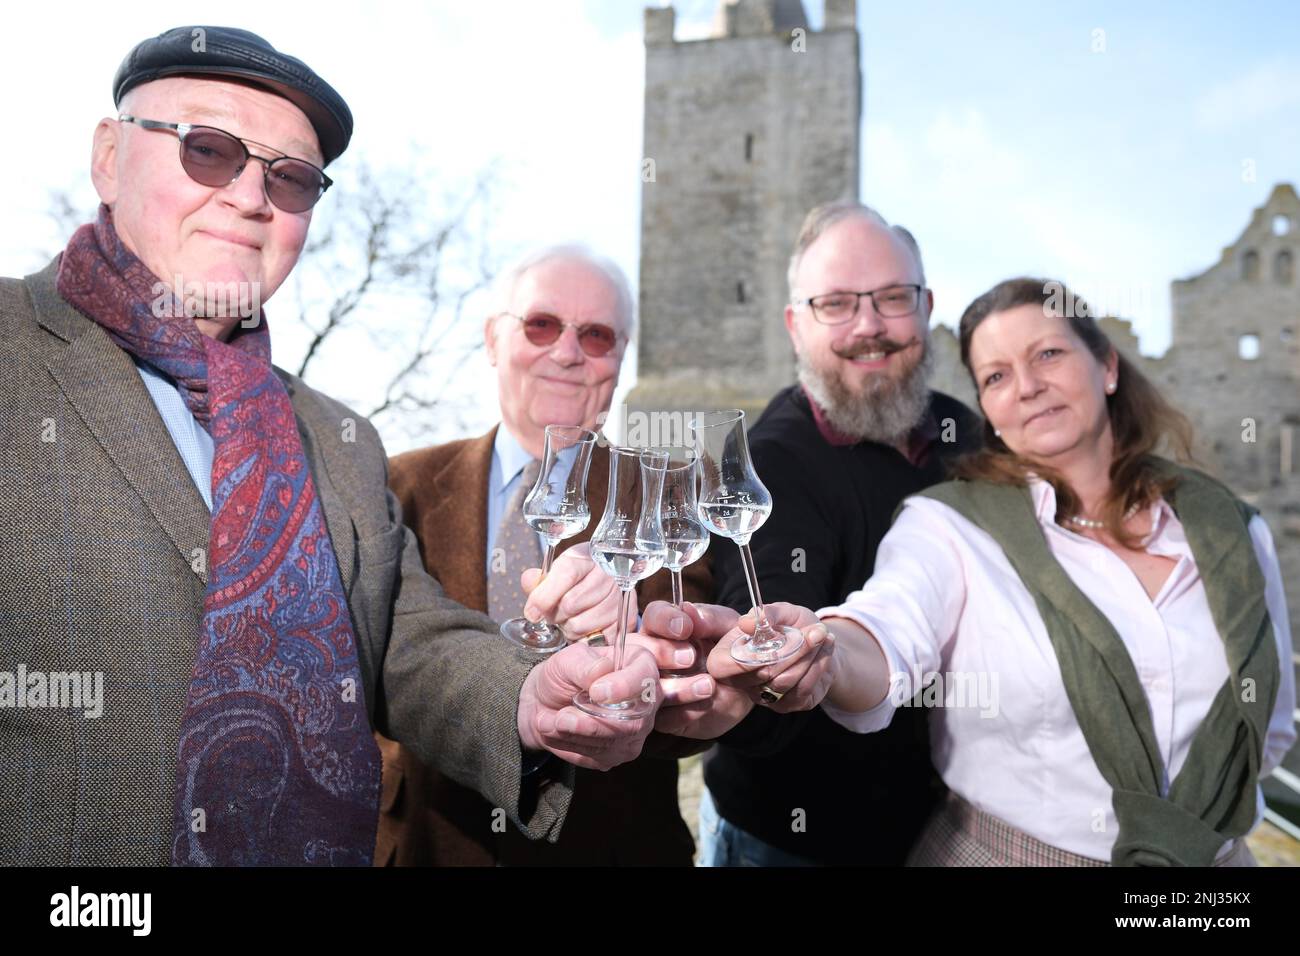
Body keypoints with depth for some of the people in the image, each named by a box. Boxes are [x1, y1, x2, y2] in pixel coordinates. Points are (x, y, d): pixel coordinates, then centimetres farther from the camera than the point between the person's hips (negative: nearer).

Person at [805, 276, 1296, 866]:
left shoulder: (1230, 529, -2)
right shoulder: (947, 525, -14)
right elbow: (888, 634, -35)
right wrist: (825, 654, -56)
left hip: (1211, 852, 4)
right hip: (1002, 852, -3)